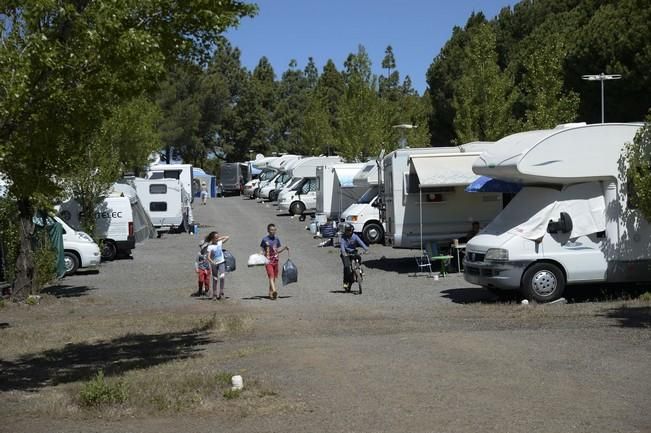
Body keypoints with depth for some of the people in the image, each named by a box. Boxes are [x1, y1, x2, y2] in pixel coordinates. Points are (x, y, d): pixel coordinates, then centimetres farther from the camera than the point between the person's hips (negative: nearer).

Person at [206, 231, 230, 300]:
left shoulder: (219, 243, 3)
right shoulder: (210, 247, -10)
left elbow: (227, 237, 12)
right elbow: (208, 257, -17)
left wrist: (220, 238, 3)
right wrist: (212, 262, -33)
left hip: (221, 262, 2)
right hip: (214, 264, -2)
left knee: (222, 276, -19)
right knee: (215, 279, 7)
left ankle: (221, 292, -15)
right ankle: (214, 295, 15)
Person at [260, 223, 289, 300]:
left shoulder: (277, 239, 8)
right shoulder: (265, 239, -4)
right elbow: (263, 251, 2)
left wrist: (285, 248, 1)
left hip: (275, 260, 5)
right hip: (268, 261, -5)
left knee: (274, 277, 10)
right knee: (271, 276, -17)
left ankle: (270, 293, 22)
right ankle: (274, 291, -32)